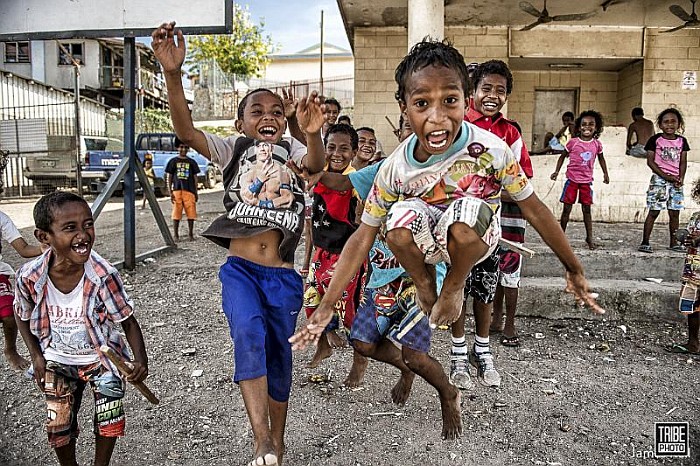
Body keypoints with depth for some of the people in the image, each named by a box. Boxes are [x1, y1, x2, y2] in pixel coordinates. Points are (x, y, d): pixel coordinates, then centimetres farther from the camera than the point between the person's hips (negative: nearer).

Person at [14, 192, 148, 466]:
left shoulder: (103, 275, -30)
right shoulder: (30, 276, -23)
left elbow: (128, 321, -20)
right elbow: (22, 316, 0)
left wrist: (141, 360, -32)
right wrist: (36, 356, -6)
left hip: (101, 358, -1)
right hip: (58, 361, 2)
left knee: (109, 422, 4)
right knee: (59, 427, 11)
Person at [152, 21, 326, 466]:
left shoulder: (293, 150, 7)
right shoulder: (233, 149, 7)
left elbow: (315, 163, -17)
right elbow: (187, 131, -11)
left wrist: (313, 134, -39)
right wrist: (173, 74, -26)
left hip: (283, 276, 1)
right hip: (240, 269, 0)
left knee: (279, 356, 10)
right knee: (250, 334, -28)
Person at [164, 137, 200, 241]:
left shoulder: (191, 162, 10)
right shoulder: (173, 161, 6)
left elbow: (195, 178, 12)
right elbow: (169, 178, 6)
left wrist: (196, 192, 9)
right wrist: (170, 192, -3)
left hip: (189, 191, 1)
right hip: (176, 190, -1)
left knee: (191, 213, -1)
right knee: (176, 213, 1)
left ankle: (190, 234, 12)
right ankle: (176, 235, 10)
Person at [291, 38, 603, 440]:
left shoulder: (490, 148, -26)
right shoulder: (395, 168, -21)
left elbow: (534, 209, -14)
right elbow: (363, 237, -16)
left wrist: (574, 270, -6)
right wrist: (325, 308, -17)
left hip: (477, 238, -2)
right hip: (428, 241, 3)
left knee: (464, 211, -37)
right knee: (403, 214, -33)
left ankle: (456, 285, -1)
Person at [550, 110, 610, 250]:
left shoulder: (597, 144, 1)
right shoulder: (573, 142, -5)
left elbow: (601, 158, 18)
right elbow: (563, 156, 6)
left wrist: (605, 173, 17)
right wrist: (556, 171, -1)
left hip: (587, 180, 2)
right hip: (572, 179, -2)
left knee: (587, 209, 6)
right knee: (567, 208, 2)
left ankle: (590, 237, 14)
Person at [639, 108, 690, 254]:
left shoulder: (682, 141, 8)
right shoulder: (655, 140, -4)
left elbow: (683, 162, 9)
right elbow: (650, 161, -7)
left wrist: (681, 178, -7)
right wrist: (666, 176, -13)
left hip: (676, 181, 4)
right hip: (659, 179, -4)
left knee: (675, 213, 7)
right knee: (653, 212, -5)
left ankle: (673, 243, 16)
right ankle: (645, 242, -1)